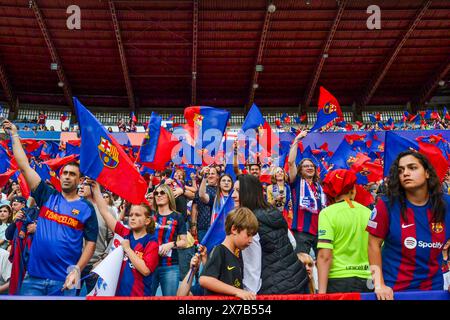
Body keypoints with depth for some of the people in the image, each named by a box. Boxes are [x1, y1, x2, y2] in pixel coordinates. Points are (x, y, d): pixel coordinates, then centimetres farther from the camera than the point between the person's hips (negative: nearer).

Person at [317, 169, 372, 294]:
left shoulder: (327, 213, -8)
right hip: (366, 281, 4)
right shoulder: (368, 213, 4)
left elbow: (325, 256, -16)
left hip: (337, 281, -4)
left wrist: (322, 290, -14)